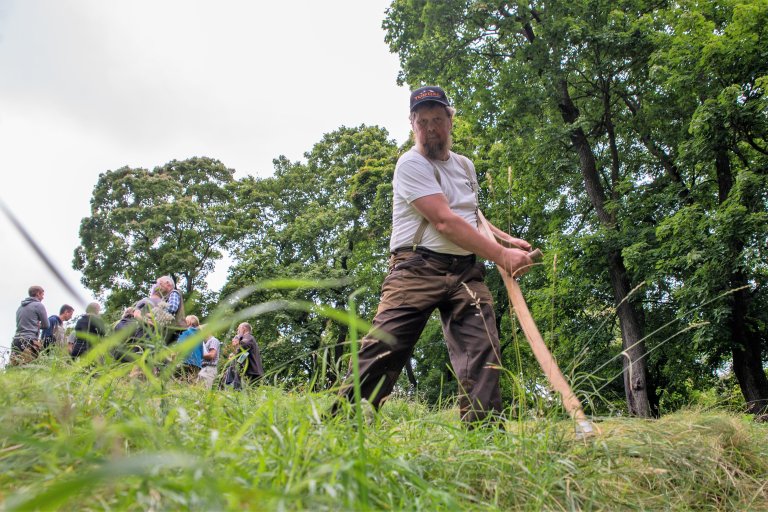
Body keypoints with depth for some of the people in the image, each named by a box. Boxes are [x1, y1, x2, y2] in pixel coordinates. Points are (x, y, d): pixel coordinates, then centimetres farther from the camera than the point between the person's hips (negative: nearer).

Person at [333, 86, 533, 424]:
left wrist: (507, 239, 18)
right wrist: (502, 256, -16)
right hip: (418, 268, -6)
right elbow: (444, 221, -14)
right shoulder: (411, 164, -3)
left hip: (465, 271, 6)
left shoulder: (465, 165, 21)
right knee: (385, 347, -15)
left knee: (482, 347, -11)